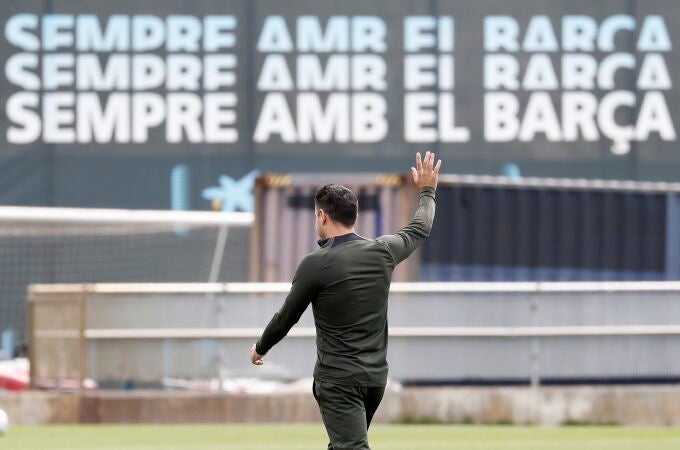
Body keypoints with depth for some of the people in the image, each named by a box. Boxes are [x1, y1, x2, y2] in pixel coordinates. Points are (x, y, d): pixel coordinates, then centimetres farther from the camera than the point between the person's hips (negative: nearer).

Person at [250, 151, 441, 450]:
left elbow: (286, 317, 0)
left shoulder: (315, 264, -12)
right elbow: (419, 230, 24)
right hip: (376, 377, 7)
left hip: (338, 379, -7)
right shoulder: (383, 252, 3)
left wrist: (260, 348, 19)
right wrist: (427, 191, 43)